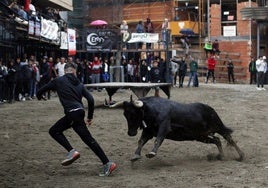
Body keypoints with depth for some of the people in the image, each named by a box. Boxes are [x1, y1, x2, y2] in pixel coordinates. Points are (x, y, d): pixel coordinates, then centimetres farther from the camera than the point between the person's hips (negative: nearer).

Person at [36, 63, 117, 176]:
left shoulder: (58, 81, 5)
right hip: (79, 111, 6)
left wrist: (39, 96, 37)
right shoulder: (79, 84, 17)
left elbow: (41, 90, 13)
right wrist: (90, 117, 18)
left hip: (73, 113, -6)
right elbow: (90, 99, 8)